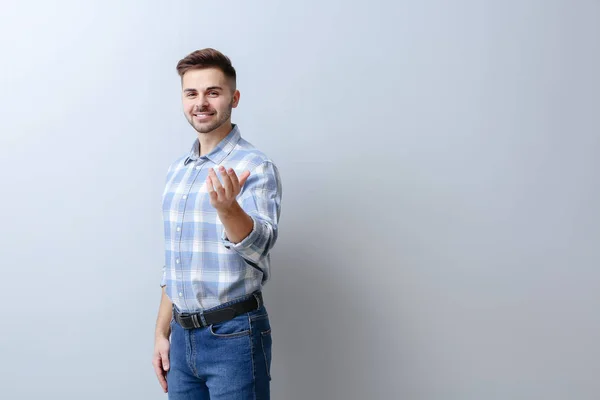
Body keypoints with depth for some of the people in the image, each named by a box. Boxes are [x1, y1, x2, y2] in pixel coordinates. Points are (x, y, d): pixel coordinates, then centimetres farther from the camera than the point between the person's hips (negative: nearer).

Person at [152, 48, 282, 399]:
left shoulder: (255, 167, -12)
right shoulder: (177, 172, 9)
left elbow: (259, 246, -27)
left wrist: (227, 208, -45)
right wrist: (162, 332, 13)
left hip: (233, 335, -6)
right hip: (182, 336, 6)